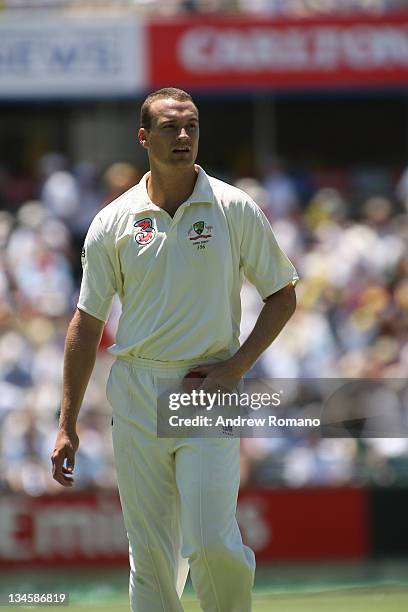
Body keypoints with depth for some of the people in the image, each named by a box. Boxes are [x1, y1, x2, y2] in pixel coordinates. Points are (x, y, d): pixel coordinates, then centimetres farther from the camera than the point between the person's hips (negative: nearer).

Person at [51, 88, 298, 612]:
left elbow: (282, 296, 7)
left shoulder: (235, 210, 1)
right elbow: (87, 322, 8)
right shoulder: (114, 221, 4)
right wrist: (67, 425, 5)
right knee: (149, 551, 3)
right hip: (136, 394, 2)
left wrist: (237, 366, -7)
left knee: (210, 544, -12)